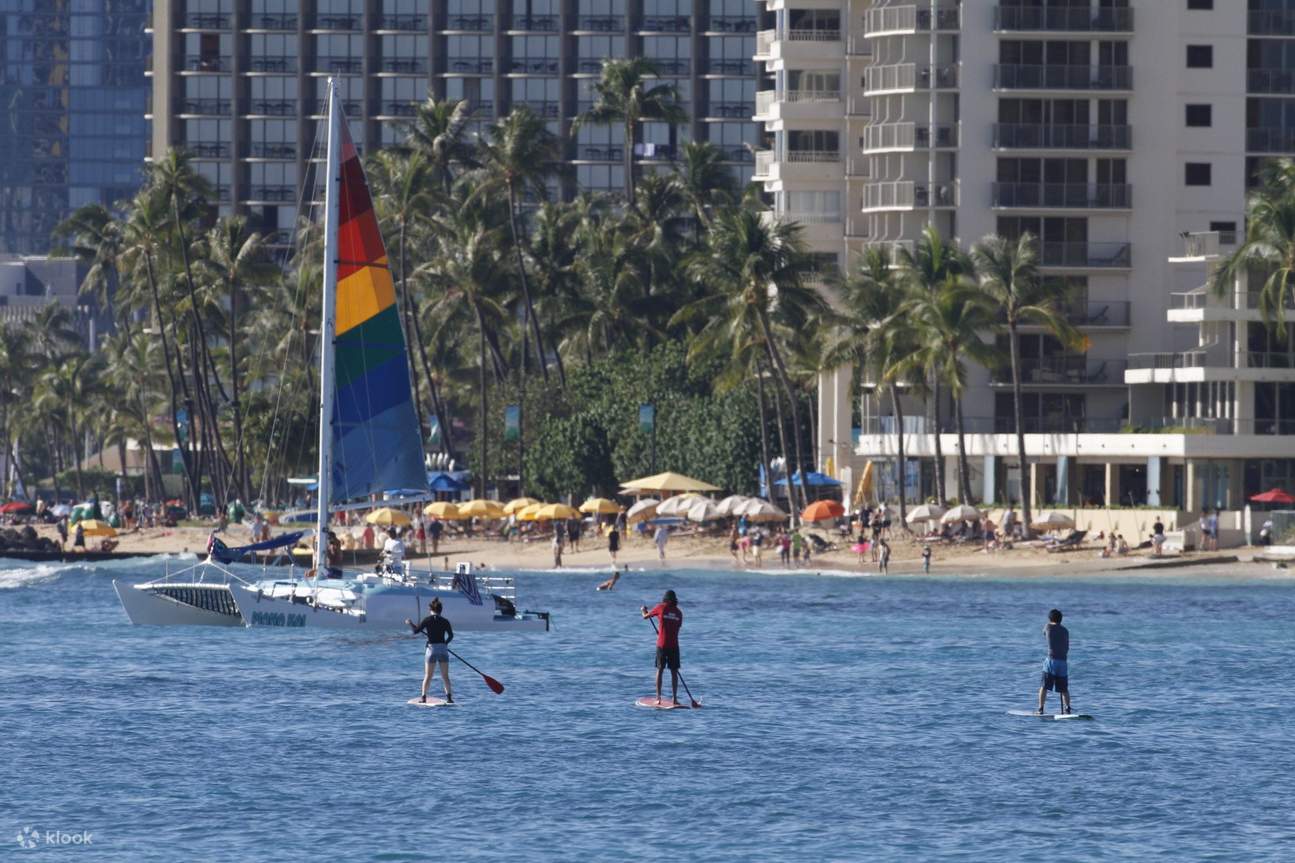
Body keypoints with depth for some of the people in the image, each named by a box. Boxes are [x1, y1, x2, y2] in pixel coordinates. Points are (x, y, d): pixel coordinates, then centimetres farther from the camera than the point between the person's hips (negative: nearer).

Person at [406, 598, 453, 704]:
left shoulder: (427, 620, -5)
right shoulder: (445, 621, 1)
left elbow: (415, 631, -1)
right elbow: (451, 636, 3)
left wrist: (410, 623, 17)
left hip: (432, 648, -2)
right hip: (443, 649, 2)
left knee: (428, 676, 6)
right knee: (445, 676, 7)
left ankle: (423, 697, 4)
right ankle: (449, 697, 0)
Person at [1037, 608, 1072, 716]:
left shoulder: (1048, 627, 2)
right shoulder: (1065, 631, 9)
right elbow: (1067, 648, 12)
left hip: (1051, 660, -2)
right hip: (1063, 661, 2)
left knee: (1044, 687, 4)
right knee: (1064, 689, 7)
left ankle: (1040, 709, 2)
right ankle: (1067, 708, -4)